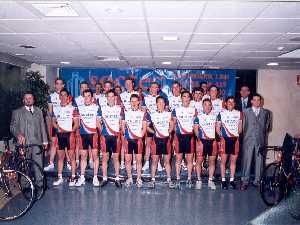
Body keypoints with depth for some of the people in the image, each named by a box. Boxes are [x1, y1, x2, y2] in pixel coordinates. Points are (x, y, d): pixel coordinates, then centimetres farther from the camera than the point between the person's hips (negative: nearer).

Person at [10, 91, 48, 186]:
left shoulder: (38, 111, 19)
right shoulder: (17, 112, 11)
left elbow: (42, 126, 18)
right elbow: (13, 126, 4)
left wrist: (45, 141, 13)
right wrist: (18, 134, -16)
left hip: (37, 142, 2)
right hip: (24, 143, -2)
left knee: (38, 164, -4)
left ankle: (40, 182, 2)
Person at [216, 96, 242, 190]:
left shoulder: (239, 113, 9)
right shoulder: (221, 113, 3)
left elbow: (240, 127, 16)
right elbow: (217, 128, 6)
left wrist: (237, 135, 7)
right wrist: (221, 136, -1)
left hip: (235, 139, 2)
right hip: (225, 139, -2)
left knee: (233, 160, 6)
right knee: (223, 160, -1)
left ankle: (232, 180, 14)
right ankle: (223, 180, 8)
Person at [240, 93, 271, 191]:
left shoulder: (266, 112, 12)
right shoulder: (246, 111, 9)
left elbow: (267, 125, 14)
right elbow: (243, 125, 8)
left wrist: (263, 133, 6)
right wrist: (246, 134, 3)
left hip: (261, 140, 1)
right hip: (248, 140, -1)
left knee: (259, 160, 4)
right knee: (246, 160, -3)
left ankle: (257, 181, 12)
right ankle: (245, 181, 3)